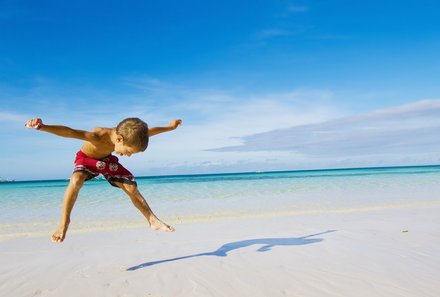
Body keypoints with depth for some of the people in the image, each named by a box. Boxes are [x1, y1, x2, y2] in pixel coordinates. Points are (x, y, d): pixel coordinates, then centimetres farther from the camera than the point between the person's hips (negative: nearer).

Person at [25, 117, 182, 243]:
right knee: (75, 181, -35)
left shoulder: (130, 136, -27)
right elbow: (70, 132, -57)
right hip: (86, 159, -4)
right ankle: (64, 223, -22)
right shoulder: (98, 136, -44)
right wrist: (42, 127, -74)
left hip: (107, 160, 4)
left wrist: (170, 127, 7)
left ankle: (153, 220, 6)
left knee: (132, 188, -5)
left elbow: (150, 131, -8)